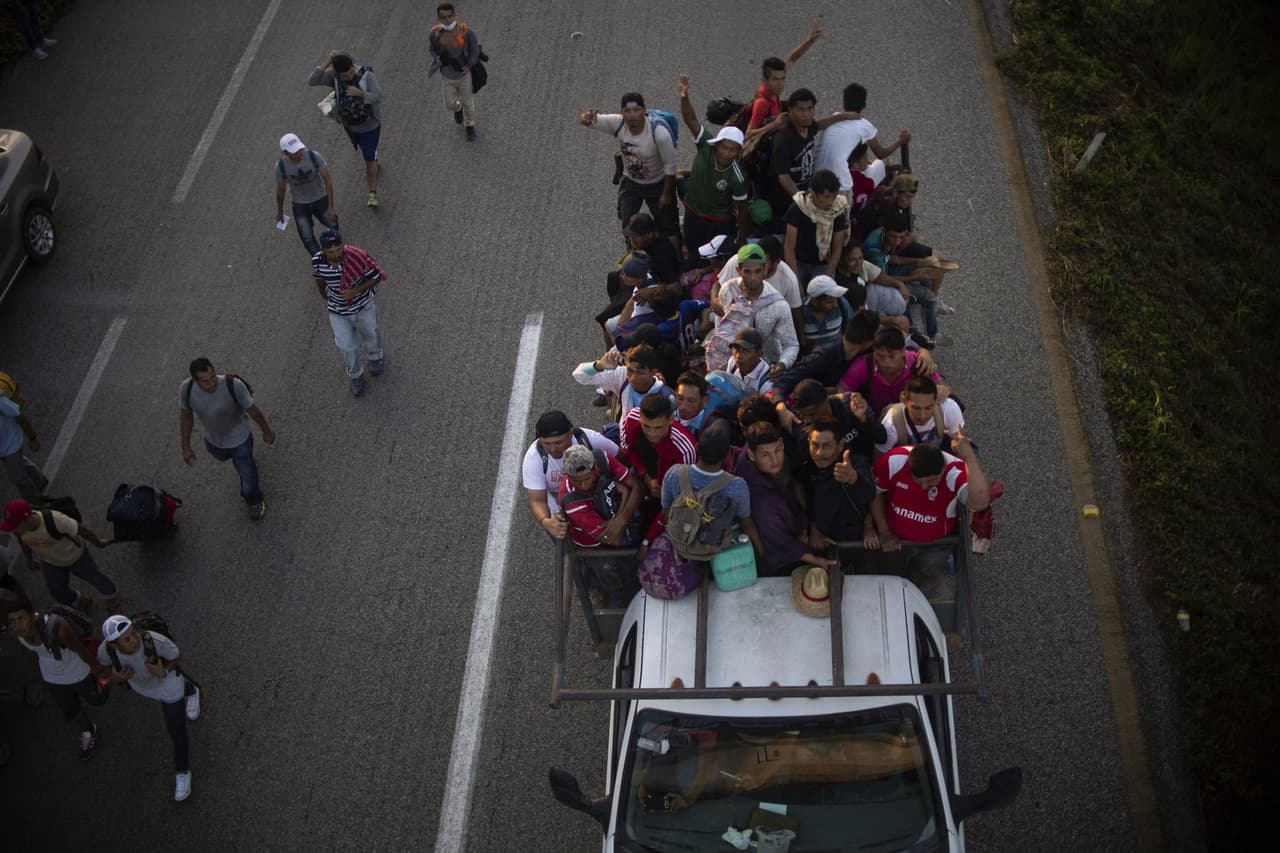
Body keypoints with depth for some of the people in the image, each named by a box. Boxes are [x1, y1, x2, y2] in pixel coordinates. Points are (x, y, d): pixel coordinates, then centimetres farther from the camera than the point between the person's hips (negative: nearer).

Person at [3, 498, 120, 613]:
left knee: (94, 578, 20)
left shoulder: (54, 520, -46)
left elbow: (81, 530, -29)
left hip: (75, 556, -4)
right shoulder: (17, 529, -29)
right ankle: (81, 603, 47)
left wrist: (98, 542, -13)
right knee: (58, 592, 14)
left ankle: (112, 595, 52)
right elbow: (23, 542, -3)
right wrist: (29, 559, 12)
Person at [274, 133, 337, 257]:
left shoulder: (314, 156, -28)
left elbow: (328, 179, -19)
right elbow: (280, 190, -7)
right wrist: (280, 212, 8)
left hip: (321, 199, 1)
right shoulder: (281, 166, -24)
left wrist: (331, 207, -18)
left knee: (333, 224, 24)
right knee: (308, 239, -1)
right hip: (300, 205, -1)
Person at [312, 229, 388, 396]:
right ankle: (355, 375, 42)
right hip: (338, 312, 1)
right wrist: (324, 297, 18)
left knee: (369, 334, 26)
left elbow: (376, 277, -20)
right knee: (346, 347, 11)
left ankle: (376, 357, 60)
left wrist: (355, 291, -33)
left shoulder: (358, 257, -34)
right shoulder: (317, 261, -24)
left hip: (363, 307, -1)